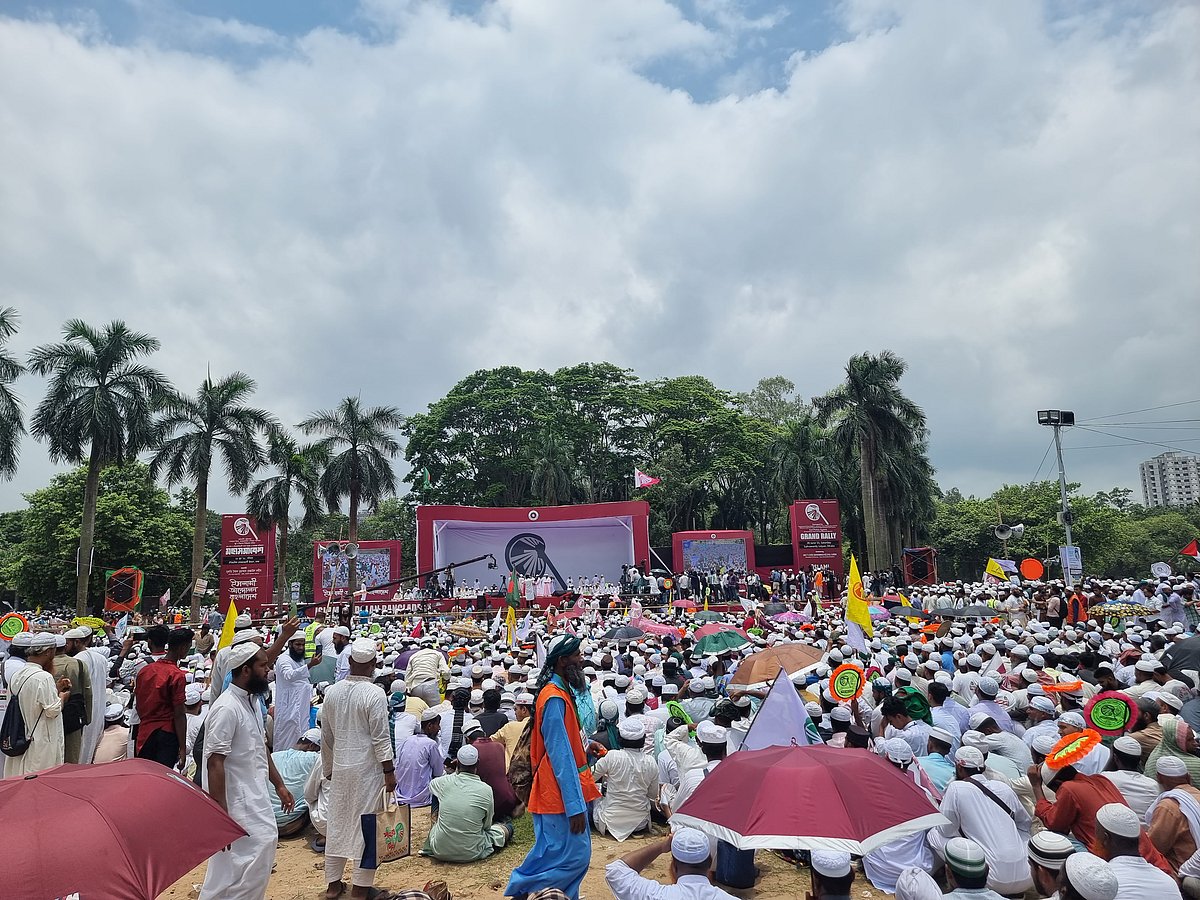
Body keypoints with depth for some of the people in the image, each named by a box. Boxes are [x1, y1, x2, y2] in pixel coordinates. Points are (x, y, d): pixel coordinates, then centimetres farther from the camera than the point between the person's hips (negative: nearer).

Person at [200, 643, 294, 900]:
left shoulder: (252, 702, 8)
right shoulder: (227, 708, -22)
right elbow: (215, 764, -23)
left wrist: (279, 785, 19)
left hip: (254, 796, 9)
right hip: (236, 801, -9)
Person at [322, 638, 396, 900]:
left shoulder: (332, 692, 1)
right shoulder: (374, 694, -17)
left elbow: (326, 736, 10)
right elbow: (380, 738, -16)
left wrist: (328, 768, 21)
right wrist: (389, 772, -8)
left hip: (340, 767, 6)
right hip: (367, 769, -6)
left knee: (337, 822, 15)